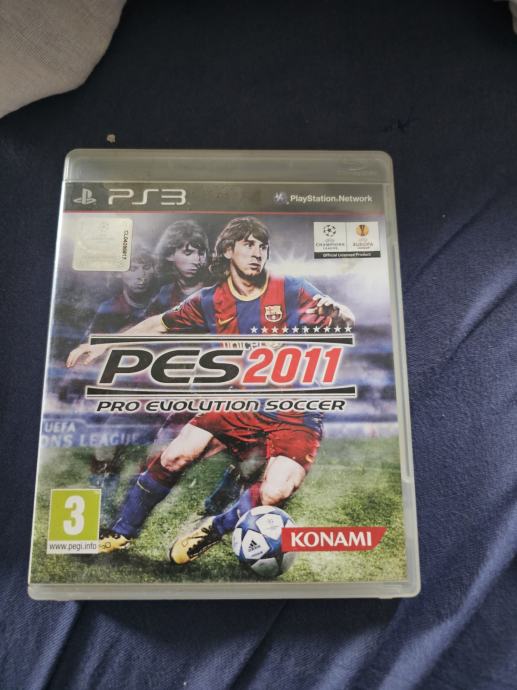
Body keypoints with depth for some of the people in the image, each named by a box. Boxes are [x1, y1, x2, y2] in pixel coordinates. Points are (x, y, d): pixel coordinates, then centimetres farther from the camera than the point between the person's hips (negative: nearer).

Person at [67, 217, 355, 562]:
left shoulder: (292, 290, -7)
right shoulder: (210, 302, 2)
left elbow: (347, 320, -7)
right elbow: (160, 324, 12)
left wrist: (334, 310, -32)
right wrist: (104, 345, 11)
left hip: (295, 415, -2)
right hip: (240, 404, 2)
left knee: (274, 493, -23)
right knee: (175, 456, -13)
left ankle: (215, 530, 9)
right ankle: (121, 533, 13)